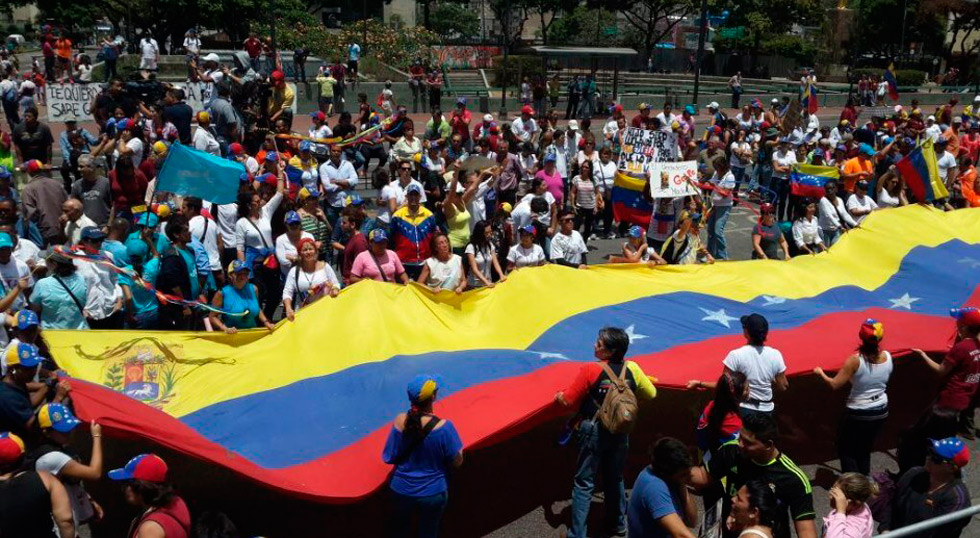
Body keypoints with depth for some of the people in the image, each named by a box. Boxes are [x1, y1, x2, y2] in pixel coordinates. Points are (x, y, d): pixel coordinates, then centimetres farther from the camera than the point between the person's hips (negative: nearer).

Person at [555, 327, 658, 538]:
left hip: (594, 432, -4)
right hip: (621, 433, 4)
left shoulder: (590, 369, -17)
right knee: (615, 479, 22)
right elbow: (651, 394, 10)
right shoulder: (632, 368, -5)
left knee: (584, 483, 4)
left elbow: (569, 400, -12)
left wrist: (558, 396, 9)